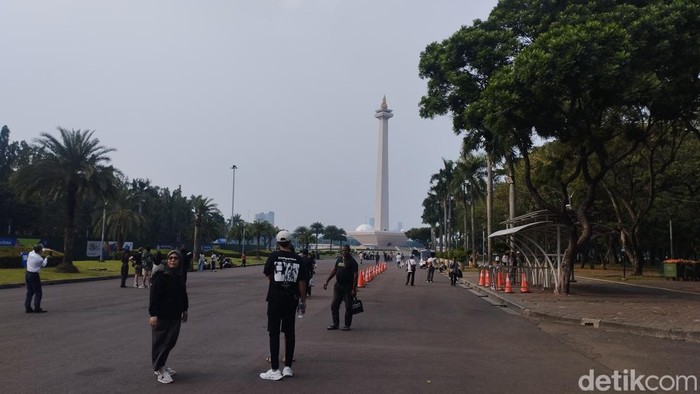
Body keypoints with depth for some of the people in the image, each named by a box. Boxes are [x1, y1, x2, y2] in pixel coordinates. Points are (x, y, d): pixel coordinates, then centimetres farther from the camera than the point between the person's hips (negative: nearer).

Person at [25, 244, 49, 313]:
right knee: (38, 292, 0)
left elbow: (33, 250, 25)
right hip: (34, 275, -8)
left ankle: (27, 307, 16)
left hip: (27, 273, 8)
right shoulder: (40, 259, -17)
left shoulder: (30, 254, -1)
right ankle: (37, 308, 0)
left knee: (30, 292, 15)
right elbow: (44, 264, 5)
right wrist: (46, 258, 18)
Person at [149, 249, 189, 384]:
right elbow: (154, 296, -19)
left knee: (170, 341, 13)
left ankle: (161, 365, 29)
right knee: (160, 342, 2)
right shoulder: (161, 276, -15)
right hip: (161, 316, -7)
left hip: (175, 316, 8)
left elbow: (183, 294, 19)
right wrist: (153, 314, -23)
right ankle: (159, 369, 12)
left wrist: (184, 310, 23)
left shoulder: (178, 277, 9)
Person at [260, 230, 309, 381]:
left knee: (274, 333, 2)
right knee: (289, 332, 12)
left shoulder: (274, 256, -6)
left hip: (275, 299, -3)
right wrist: (303, 300, 7)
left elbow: (268, 275, 6)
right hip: (292, 299, 3)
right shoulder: (298, 259, -1)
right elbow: (302, 281, -1)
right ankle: (288, 367, 17)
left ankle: (275, 370, 0)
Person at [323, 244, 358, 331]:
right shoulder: (339, 259, 9)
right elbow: (334, 271, 16)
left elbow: (355, 275, -14)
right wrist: (327, 281, 12)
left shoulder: (352, 262, -9)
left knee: (348, 307, 2)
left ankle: (347, 325, 12)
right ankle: (335, 324, 17)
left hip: (348, 287, -6)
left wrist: (354, 289, -19)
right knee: (334, 305, 7)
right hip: (338, 285, 6)